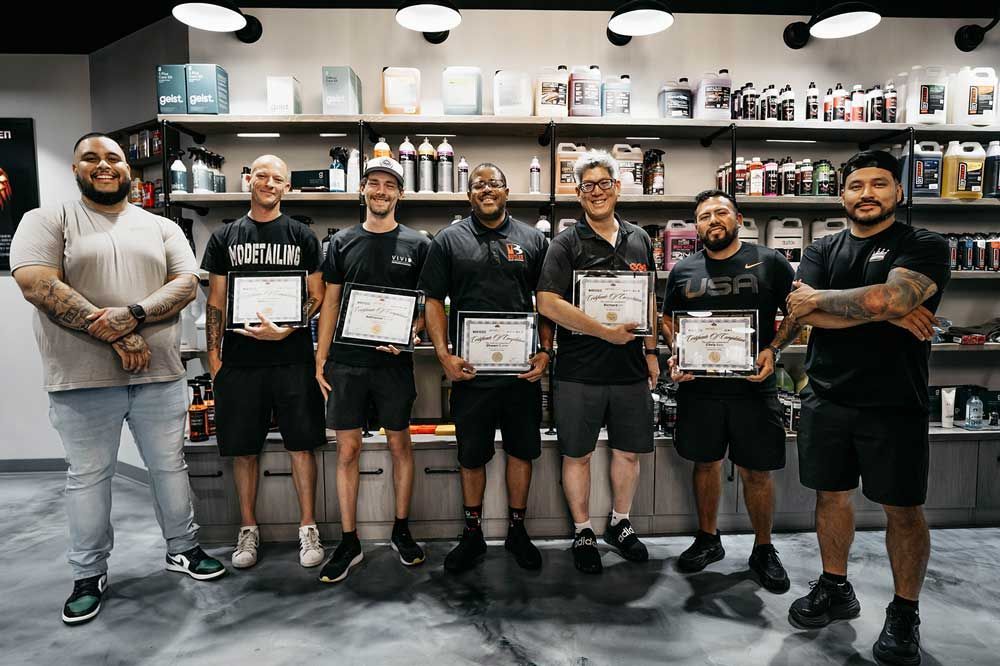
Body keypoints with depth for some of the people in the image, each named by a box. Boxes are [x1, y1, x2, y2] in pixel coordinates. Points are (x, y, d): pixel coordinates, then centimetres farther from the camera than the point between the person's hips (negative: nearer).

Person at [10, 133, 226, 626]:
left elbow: (186, 285, -2)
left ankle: (183, 549, 30)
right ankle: (89, 575, 28)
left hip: (159, 374, 2)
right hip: (82, 380, -2)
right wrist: (114, 337, -18)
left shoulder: (162, 228, 9)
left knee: (170, 467, 12)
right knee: (88, 476, 11)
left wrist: (131, 315, -19)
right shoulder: (46, 221, 2)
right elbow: (37, 285, -12)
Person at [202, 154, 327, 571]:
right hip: (239, 360, 2)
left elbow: (317, 297, 3)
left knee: (301, 444, 2)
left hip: (293, 358, -1)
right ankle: (248, 530, 24)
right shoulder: (224, 237, 11)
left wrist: (287, 329, -14)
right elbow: (215, 301, 10)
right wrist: (214, 355, 3)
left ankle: (308, 529, 15)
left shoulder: (302, 236, 6)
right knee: (243, 448, 8)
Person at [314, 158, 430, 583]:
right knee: (347, 450, 5)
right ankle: (349, 542, 18)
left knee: (399, 444, 9)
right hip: (346, 361, 2)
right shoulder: (342, 243, 8)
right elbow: (330, 304, 9)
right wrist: (320, 360, 3)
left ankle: (401, 531, 26)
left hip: (394, 361, -1)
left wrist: (407, 336, -15)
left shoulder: (416, 244, 3)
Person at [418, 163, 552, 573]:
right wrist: (444, 356, -9)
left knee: (522, 450, 11)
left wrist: (546, 351, -4)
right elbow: (434, 302, 2)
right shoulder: (449, 240, 5)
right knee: (472, 455, 10)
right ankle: (472, 535, 28)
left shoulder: (533, 240, 8)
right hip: (469, 369, -1)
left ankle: (517, 531, 30)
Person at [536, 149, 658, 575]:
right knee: (577, 455, 8)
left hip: (631, 370, 5)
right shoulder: (567, 244, -5)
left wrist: (651, 351, 13)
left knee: (629, 451, 15)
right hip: (579, 373, -4)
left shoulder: (639, 240, 11)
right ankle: (583, 532, 28)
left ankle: (620, 524, 37)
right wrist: (607, 332, -19)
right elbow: (548, 303, -18)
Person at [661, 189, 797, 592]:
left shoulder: (769, 262, 2)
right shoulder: (683, 271, 8)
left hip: (754, 386, -2)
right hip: (698, 385, 2)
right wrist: (675, 354, -3)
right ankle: (708, 540, 31)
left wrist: (774, 349, -11)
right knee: (706, 464, 13)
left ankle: (763, 550, 26)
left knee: (757, 471, 6)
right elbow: (668, 321, 15)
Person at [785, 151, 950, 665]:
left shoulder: (924, 247, -1)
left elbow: (887, 297, -22)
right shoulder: (823, 250, 9)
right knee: (830, 495, 13)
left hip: (894, 404, -3)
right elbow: (802, 312, -8)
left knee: (902, 508, 7)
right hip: (826, 399, 4)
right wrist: (887, 313, -14)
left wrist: (818, 298, -8)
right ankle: (835, 590, 32)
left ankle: (904, 613, 25)